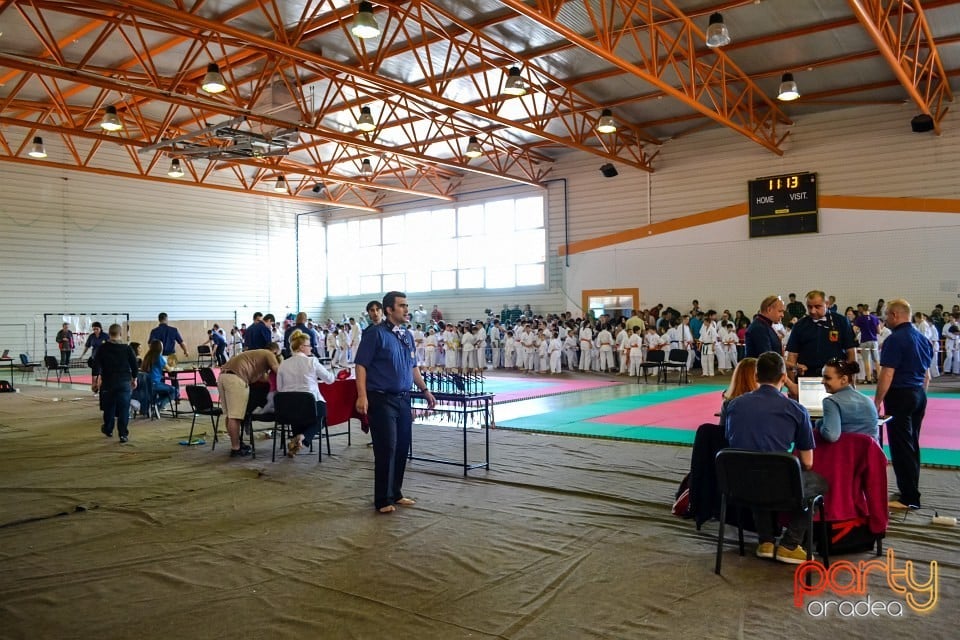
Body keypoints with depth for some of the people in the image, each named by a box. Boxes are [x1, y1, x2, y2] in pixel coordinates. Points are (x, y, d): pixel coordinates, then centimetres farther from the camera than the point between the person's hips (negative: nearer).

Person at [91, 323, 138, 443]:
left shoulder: (102, 348, -1)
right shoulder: (127, 348, -3)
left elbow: (96, 365, -2)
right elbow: (134, 365, 2)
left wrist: (95, 381, 3)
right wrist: (134, 379, 14)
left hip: (108, 382, 1)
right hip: (124, 382, -1)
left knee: (109, 408, 16)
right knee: (123, 409, 0)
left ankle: (108, 430, 31)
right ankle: (123, 434, -3)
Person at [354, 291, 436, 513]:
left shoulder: (407, 335, 12)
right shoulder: (376, 333, -9)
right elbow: (361, 365, -12)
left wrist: (425, 390, 15)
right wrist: (362, 396, -20)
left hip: (403, 399, 7)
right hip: (382, 399, -7)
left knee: (402, 448, 11)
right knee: (386, 449, -3)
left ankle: (395, 493, 25)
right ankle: (383, 500, 8)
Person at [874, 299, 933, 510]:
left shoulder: (895, 340, -16)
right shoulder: (923, 338, 11)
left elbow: (887, 375, -19)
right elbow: (927, 374, 17)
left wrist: (877, 402, -13)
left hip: (900, 396, -9)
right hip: (919, 395, 9)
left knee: (901, 447, -3)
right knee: (912, 444, 16)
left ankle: (910, 498, 0)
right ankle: (910, 491, 25)